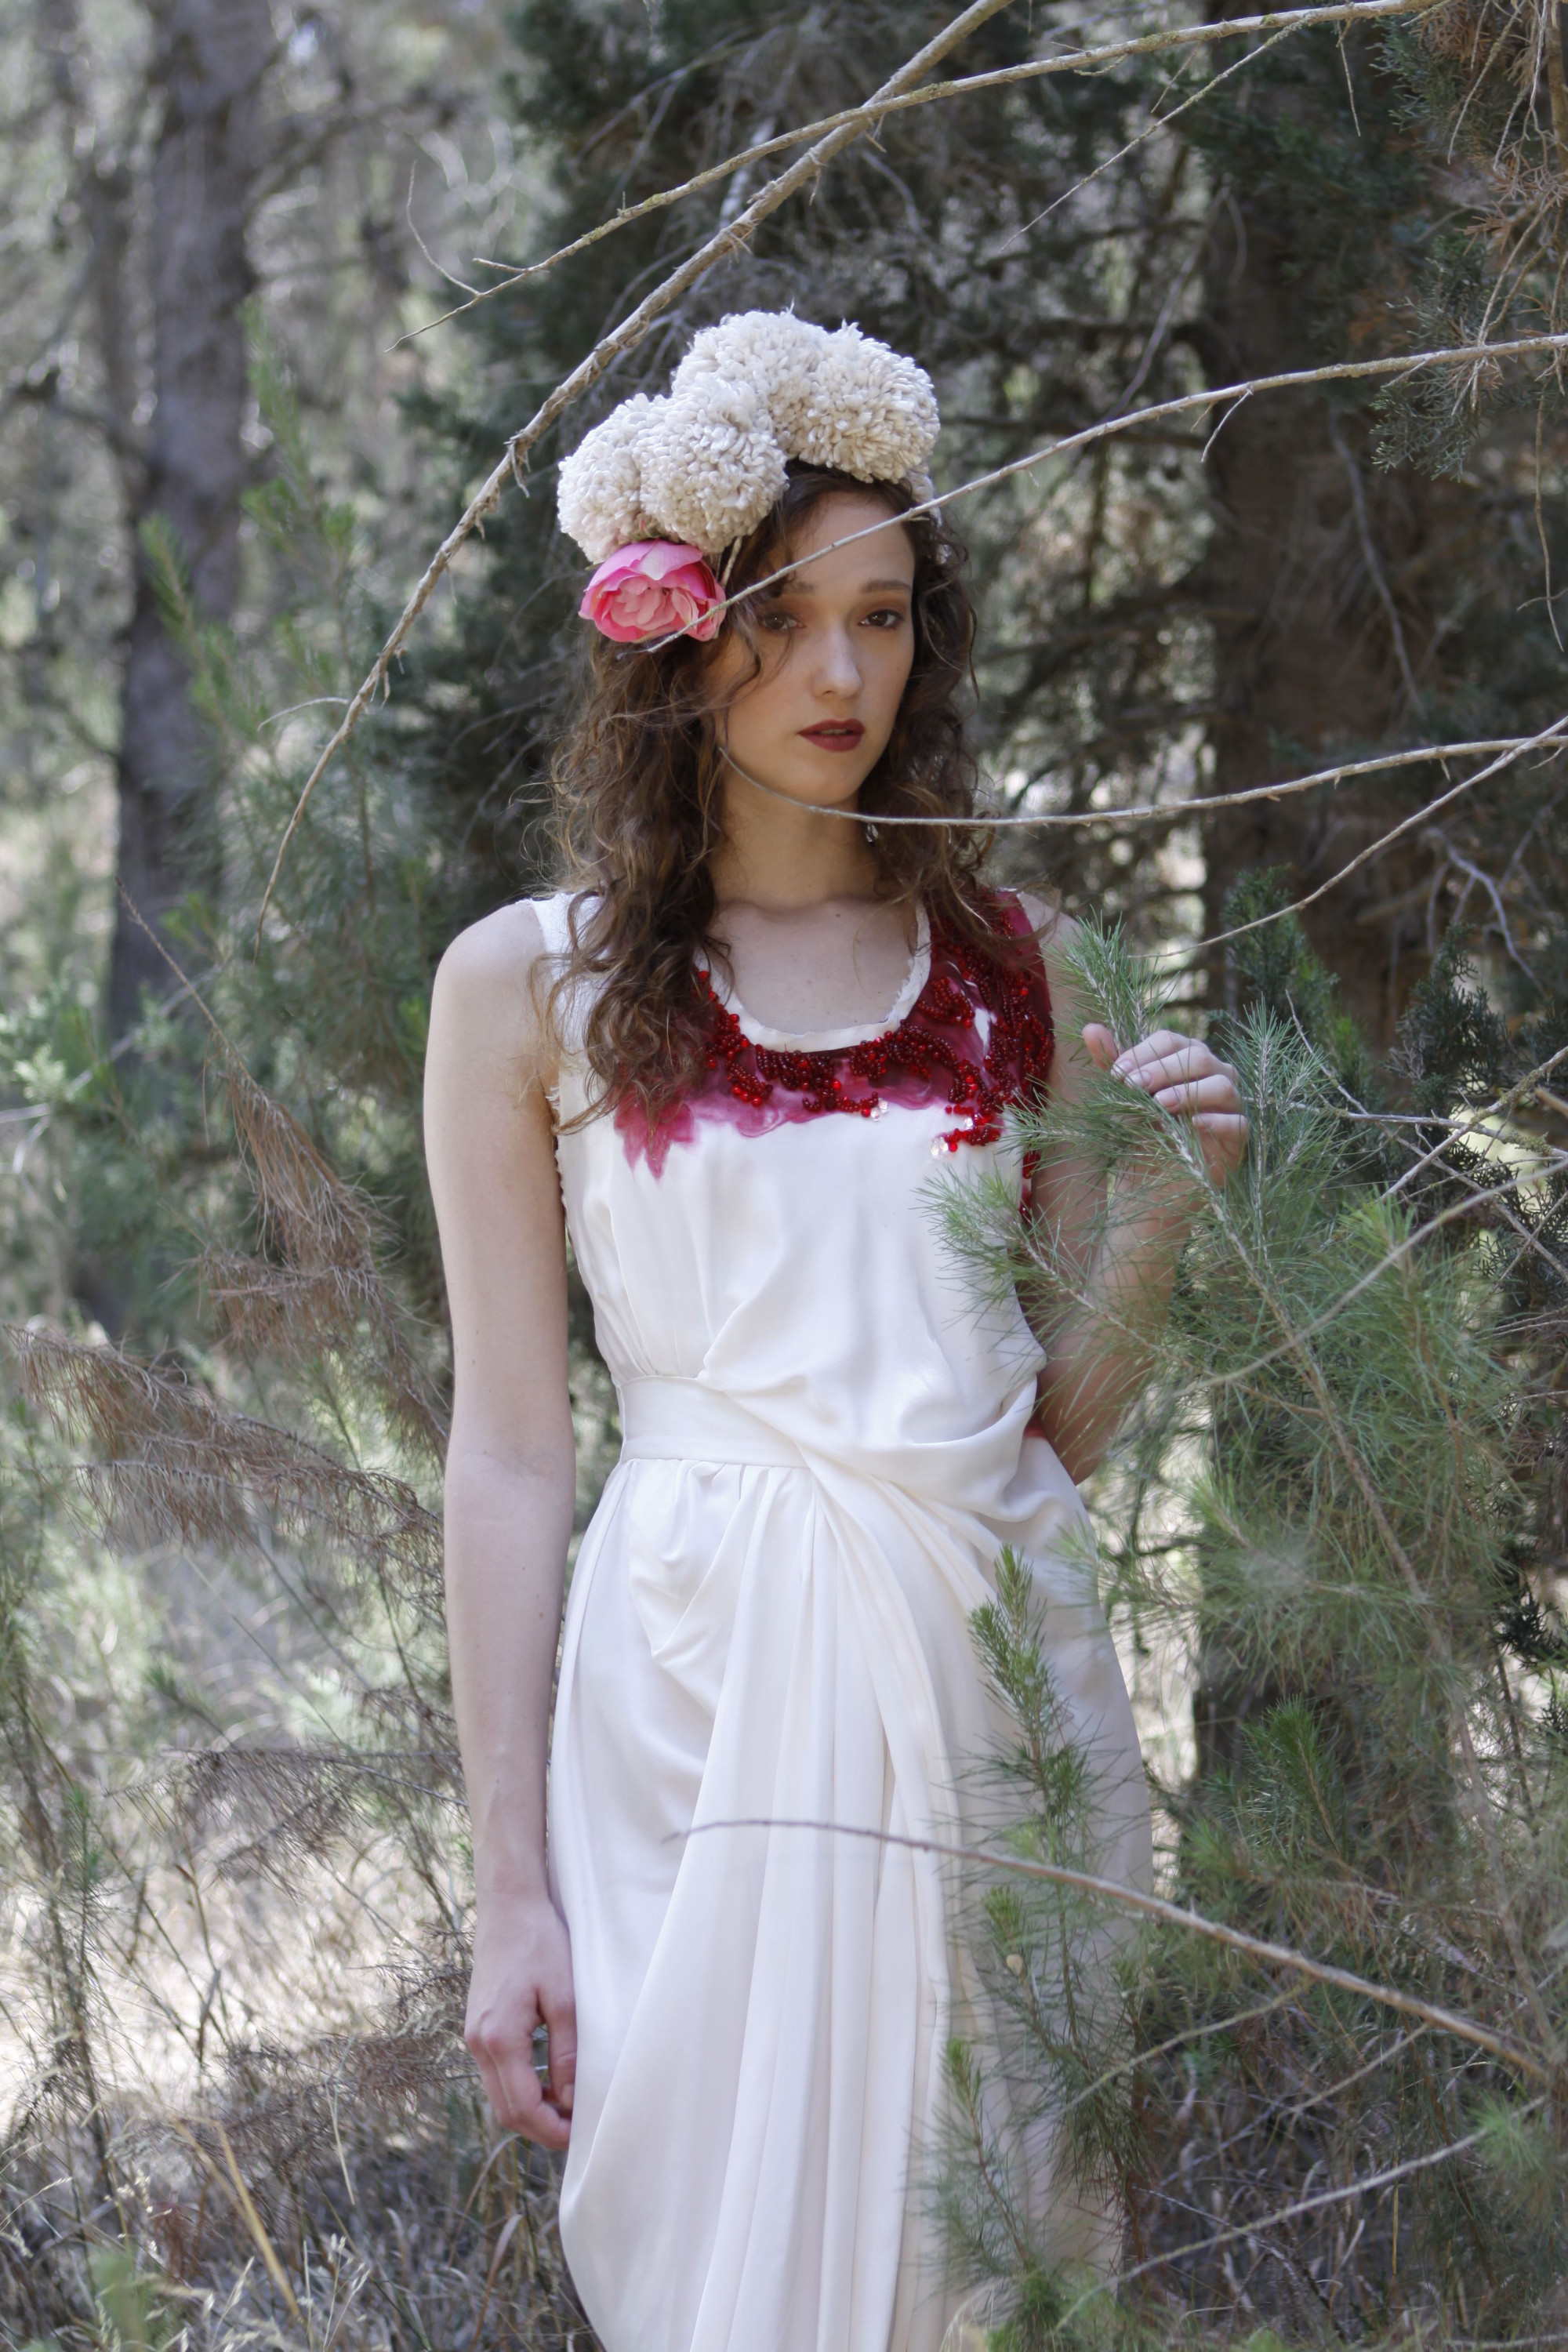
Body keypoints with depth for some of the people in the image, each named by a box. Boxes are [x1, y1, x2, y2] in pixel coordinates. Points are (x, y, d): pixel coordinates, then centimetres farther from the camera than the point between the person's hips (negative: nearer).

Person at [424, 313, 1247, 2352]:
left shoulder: (1013, 962, 11)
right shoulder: (532, 984, 3)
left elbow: (1064, 1421, 14)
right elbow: (509, 1453, 1)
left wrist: (1163, 1206, -4)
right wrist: (510, 1890, -3)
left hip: (998, 1657, 3)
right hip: (708, 1692, -3)